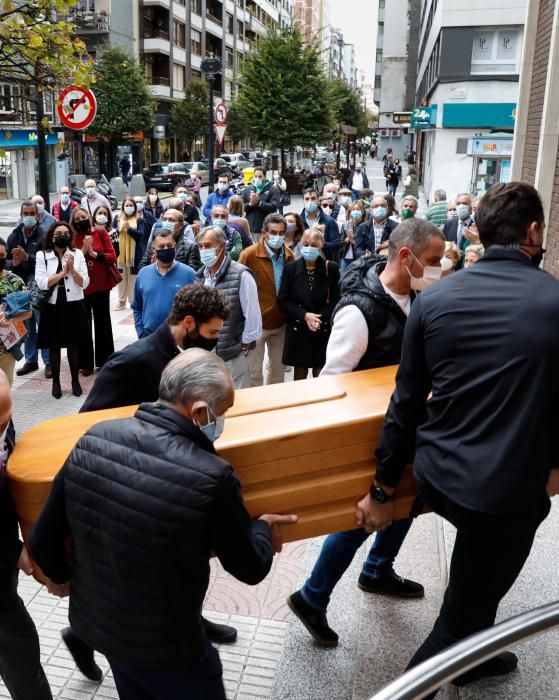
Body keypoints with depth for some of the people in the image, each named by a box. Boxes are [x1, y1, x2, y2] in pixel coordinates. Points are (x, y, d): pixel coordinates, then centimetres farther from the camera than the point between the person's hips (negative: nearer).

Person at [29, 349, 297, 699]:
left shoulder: (93, 438, -17)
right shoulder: (212, 478, -31)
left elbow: (43, 540, -6)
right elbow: (250, 569, -14)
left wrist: (60, 575, 16)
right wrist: (263, 527, 6)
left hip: (91, 620, 5)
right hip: (162, 646, -5)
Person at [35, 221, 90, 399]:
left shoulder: (77, 254, 0)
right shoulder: (42, 255, -3)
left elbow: (84, 283, -3)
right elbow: (41, 283, -12)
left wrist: (72, 269, -17)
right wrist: (63, 272, -16)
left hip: (74, 306, 1)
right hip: (53, 306, -1)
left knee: (74, 345, 10)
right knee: (54, 345, 8)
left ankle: (75, 380, 23)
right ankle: (56, 381, 22)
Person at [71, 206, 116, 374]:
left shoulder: (100, 232, -1)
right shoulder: (71, 237, -1)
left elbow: (112, 257, -5)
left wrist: (94, 254, -17)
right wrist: (83, 249, -19)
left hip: (101, 285, 0)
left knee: (103, 322, 10)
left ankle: (105, 361, 21)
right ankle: (86, 363, 14)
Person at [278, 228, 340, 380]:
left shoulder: (331, 268, -6)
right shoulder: (291, 268, -5)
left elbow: (336, 300, -1)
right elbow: (282, 301, -3)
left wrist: (320, 318, -16)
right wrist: (305, 315, -16)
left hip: (324, 331, 0)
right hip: (298, 330, 0)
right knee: (300, 375, 10)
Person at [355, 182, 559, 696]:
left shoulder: (435, 298, -4)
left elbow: (407, 402, -2)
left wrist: (383, 488, 7)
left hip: (436, 477, 5)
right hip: (507, 491, -4)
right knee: (463, 615, 16)